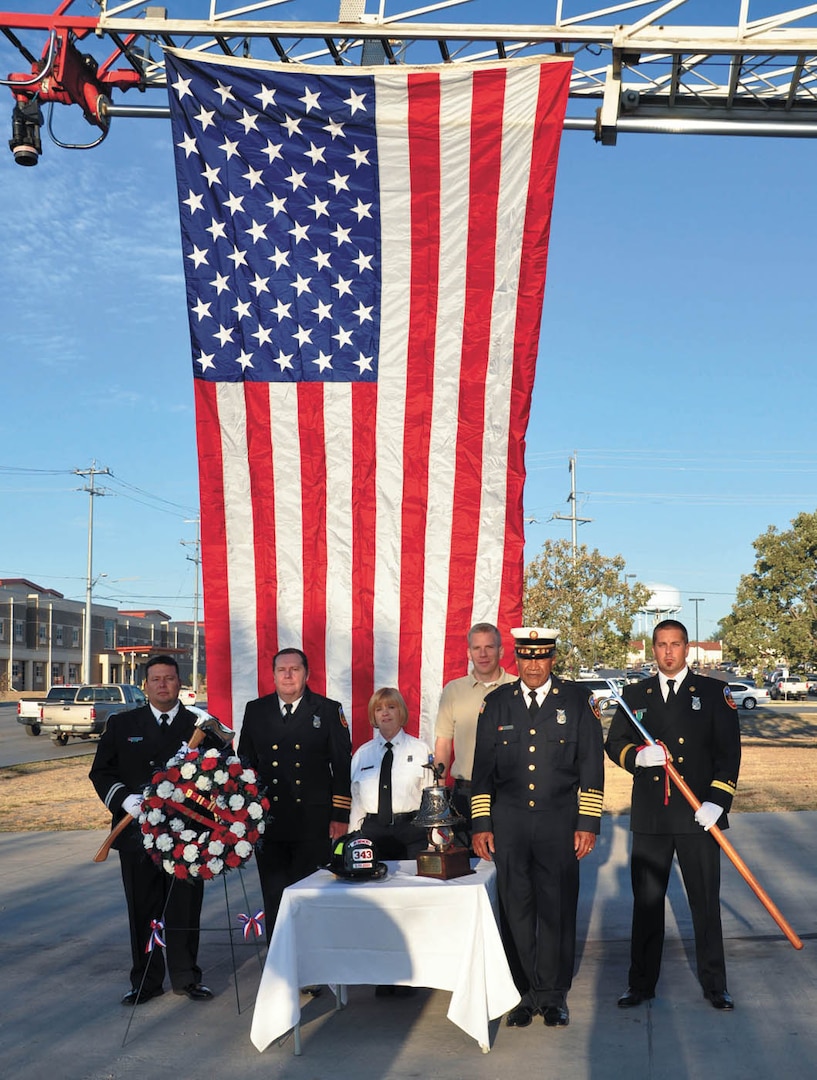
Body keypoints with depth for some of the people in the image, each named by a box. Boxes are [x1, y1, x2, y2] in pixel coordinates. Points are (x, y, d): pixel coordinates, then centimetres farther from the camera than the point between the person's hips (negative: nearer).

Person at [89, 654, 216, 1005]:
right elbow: (101, 772, 5)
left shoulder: (200, 726, 5)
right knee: (143, 910, 8)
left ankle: (186, 977, 21)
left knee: (185, 909, 6)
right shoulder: (122, 725, 7)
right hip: (138, 830, 1)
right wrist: (124, 798, -12)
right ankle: (145, 980, 20)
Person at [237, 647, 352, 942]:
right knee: (275, 901, 6)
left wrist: (340, 815, -4)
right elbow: (245, 764, 12)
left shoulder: (329, 710, 3)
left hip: (314, 823, -2)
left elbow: (342, 766, 2)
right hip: (268, 823, 2)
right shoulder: (255, 710, 9)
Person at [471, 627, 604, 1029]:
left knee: (557, 909, 2)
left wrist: (588, 824, -3)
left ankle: (553, 995, 16)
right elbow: (482, 767, 9)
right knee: (516, 910, 4)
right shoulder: (497, 702, 7)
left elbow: (592, 765, 2)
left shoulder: (575, 700, 3)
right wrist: (480, 824, 4)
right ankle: (524, 993, 16)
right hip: (509, 823, 1)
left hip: (559, 822, -1)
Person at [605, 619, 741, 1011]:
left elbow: (729, 750, -2)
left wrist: (717, 801, -12)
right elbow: (614, 743, 10)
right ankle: (641, 983, 18)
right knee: (646, 902, 7)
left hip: (698, 815, -2)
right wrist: (638, 755, -13)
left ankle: (714, 984, 18)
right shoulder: (635, 694, 10)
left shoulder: (713, 692, 3)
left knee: (706, 902, 4)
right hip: (650, 816, 2)